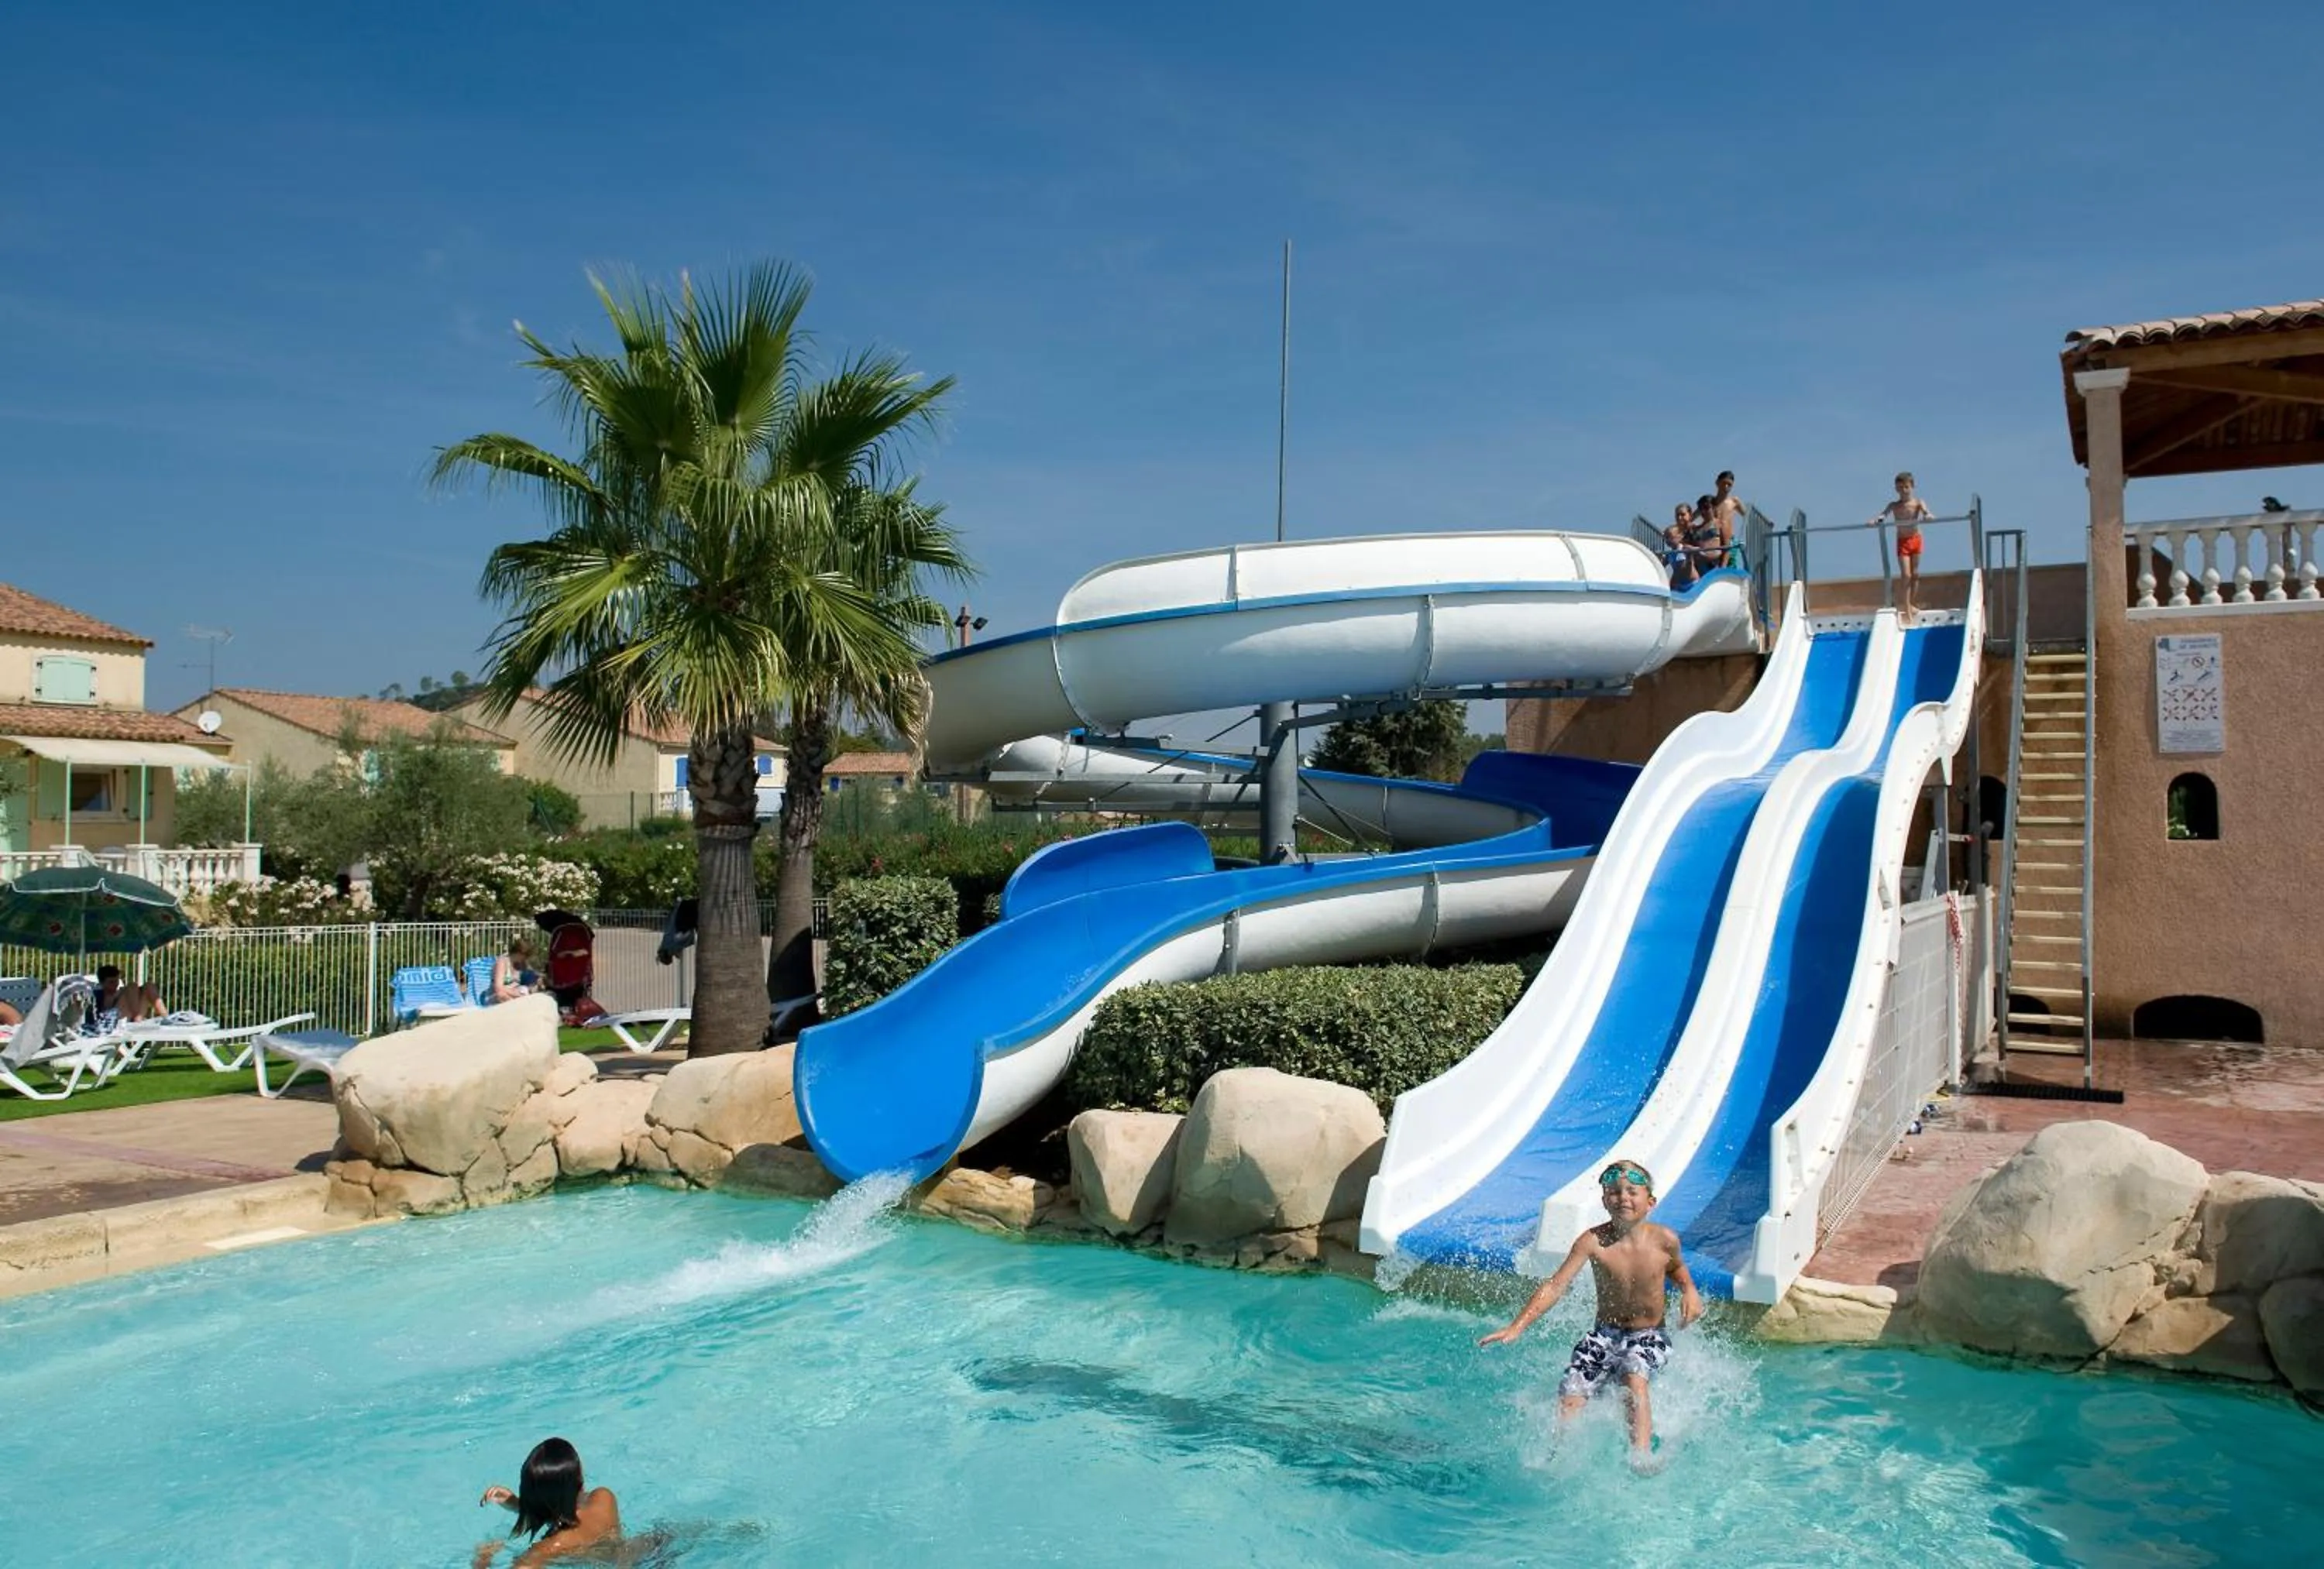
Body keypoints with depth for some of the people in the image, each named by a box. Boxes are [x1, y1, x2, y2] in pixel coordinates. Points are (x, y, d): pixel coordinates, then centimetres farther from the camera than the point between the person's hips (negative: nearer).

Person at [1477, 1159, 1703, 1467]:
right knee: (1570, 1396, -14)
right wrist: (1517, 1326, -26)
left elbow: (1676, 1268, 17)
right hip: (1606, 1333, 1)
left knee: (1633, 1379, -33)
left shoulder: (1664, 1240, -9)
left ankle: (1643, 1454, -33)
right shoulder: (1593, 1241, -14)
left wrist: (1689, 1291, -6)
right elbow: (1556, 1285, -18)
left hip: (1649, 1336, -1)